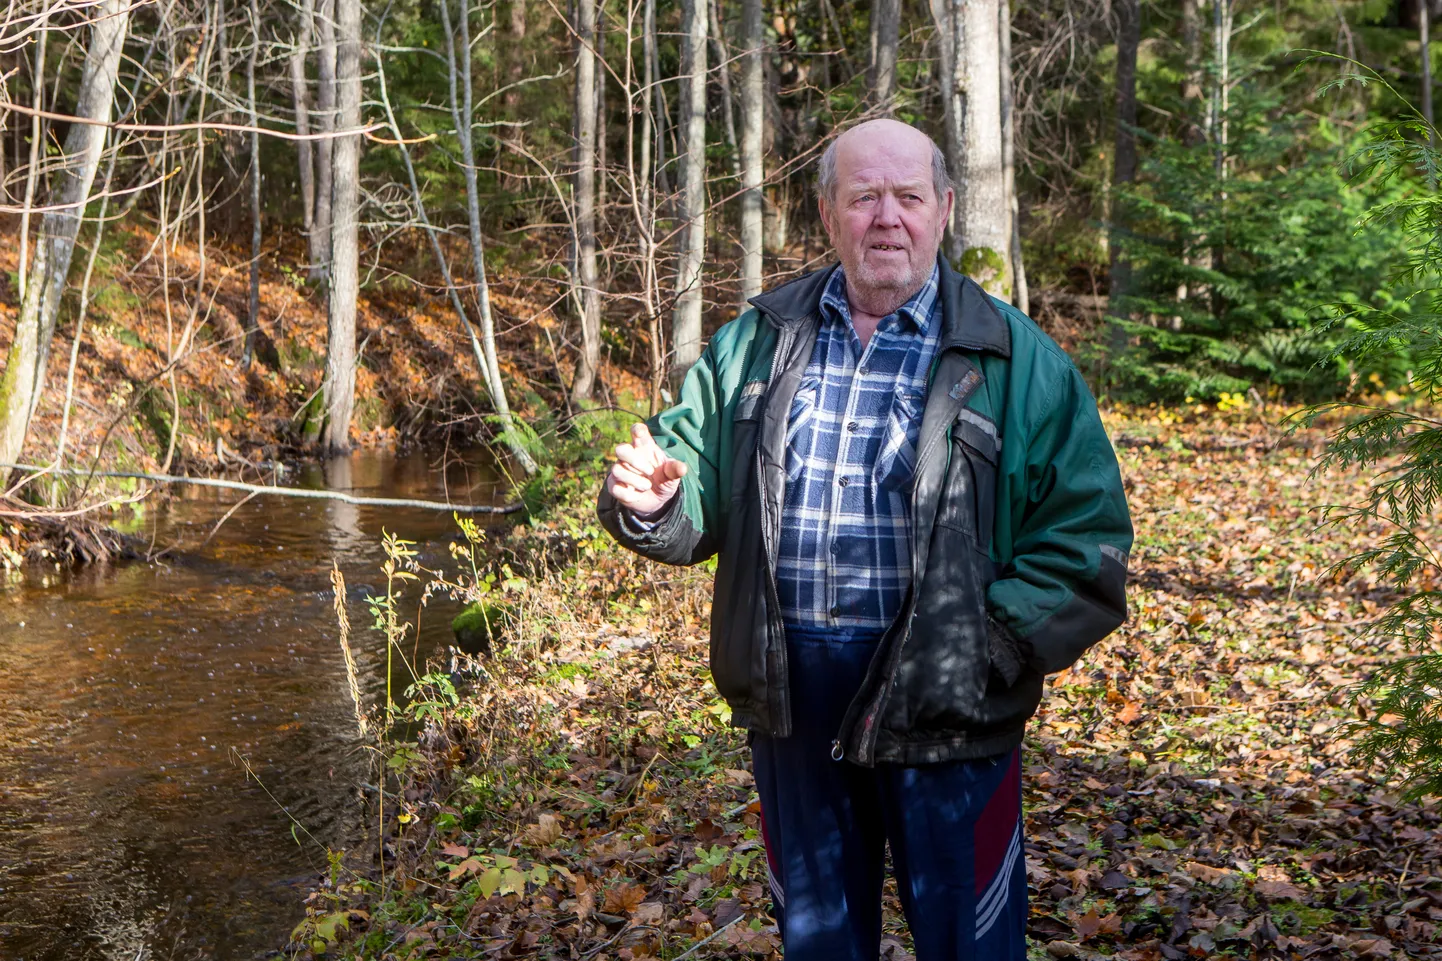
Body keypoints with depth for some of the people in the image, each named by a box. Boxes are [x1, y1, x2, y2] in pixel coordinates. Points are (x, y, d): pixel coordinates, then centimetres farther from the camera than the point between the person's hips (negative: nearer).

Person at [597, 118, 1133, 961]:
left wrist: (992, 648, -17)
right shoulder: (757, 344, 8)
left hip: (944, 702, -3)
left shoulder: (1014, 361, -3)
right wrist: (652, 502, -13)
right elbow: (698, 493, 11)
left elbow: (1085, 534, -5)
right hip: (791, 698, 3)